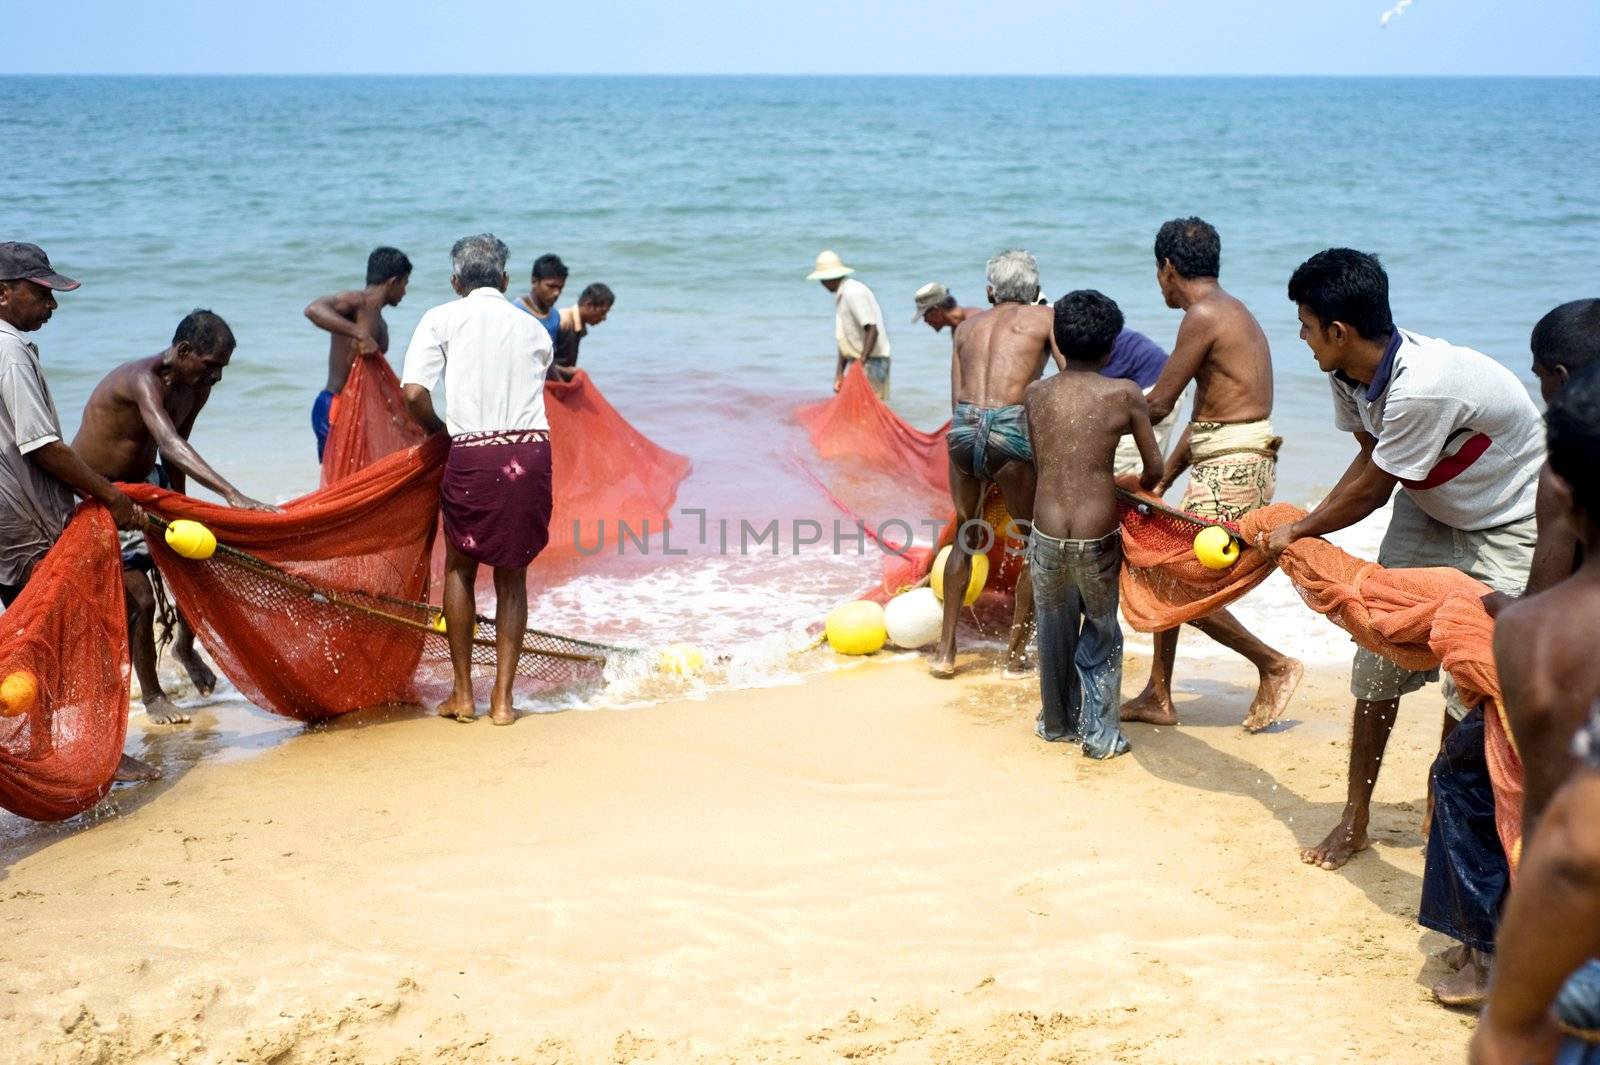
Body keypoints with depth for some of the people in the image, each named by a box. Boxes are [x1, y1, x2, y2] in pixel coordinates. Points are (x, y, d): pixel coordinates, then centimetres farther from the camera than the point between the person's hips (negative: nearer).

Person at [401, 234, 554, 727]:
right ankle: (502, 698, 13)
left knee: (460, 567, 18)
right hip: (531, 451, 2)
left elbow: (414, 392, -5)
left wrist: (437, 429, 14)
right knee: (512, 575, 15)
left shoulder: (442, 319, 6)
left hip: (472, 454, -2)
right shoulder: (534, 328, 16)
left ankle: (463, 693, 20)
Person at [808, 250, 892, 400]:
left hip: (871, 363, -10)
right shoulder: (840, 296, 15)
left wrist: (861, 361, -29)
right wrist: (839, 373, 11)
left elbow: (872, 330, -23)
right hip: (858, 362, 10)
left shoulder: (854, 293, -16)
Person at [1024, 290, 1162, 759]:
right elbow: (1155, 469, 2)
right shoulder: (1124, 394, -4)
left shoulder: (1036, 394, 5)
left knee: (1054, 629, 22)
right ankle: (1099, 732, 19)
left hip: (1046, 536, 2)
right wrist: (1136, 490, 25)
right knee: (1101, 632, 18)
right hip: (1097, 538, -2)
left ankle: (1057, 721, 36)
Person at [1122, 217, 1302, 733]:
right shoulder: (1232, 312, 17)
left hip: (1232, 471, -10)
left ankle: (1274, 665, 6)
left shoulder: (1204, 316, -13)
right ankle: (1157, 697, 22)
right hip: (1235, 465, 10)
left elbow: (1157, 405, -12)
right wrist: (1162, 480, 19)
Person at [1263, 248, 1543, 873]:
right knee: (1379, 660, 2)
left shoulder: (1421, 388, -37)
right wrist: (1309, 529, -6)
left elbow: (1371, 490, -24)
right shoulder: (1349, 374, -12)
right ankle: (1355, 819, 11)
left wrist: (1298, 532, -9)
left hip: (1507, 526, -7)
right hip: (1428, 510, 8)